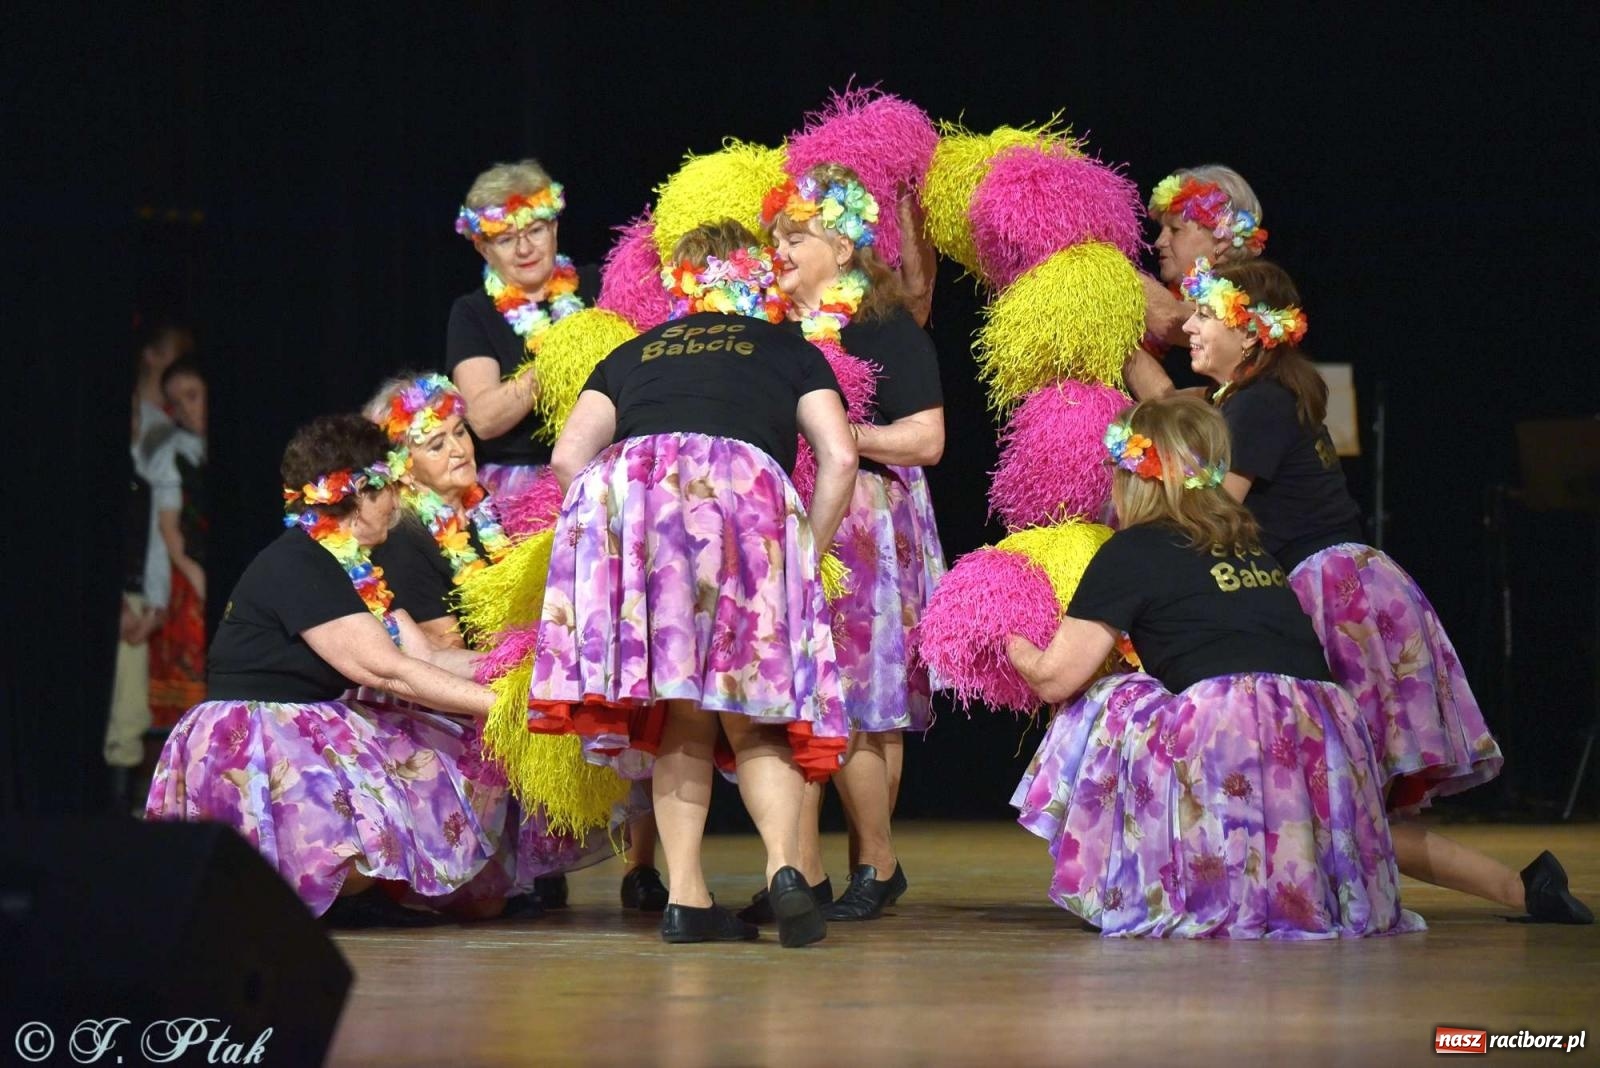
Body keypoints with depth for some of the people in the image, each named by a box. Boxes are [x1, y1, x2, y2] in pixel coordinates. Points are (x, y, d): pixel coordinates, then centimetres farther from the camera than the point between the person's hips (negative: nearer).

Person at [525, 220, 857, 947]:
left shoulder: (633, 354, 31)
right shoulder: (790, 352, 27)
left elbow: (568, 457, 16)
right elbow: (839, 458, 11)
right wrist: (809, 554, 19)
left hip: (624, 495, 2)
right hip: (741, 489, -2)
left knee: (681, 722, 9)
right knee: (755, 720, 2)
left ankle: (686, 895, 0)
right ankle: (783, 863, -20)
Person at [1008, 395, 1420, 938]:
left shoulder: (1132, 552, 7)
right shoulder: (1249, 544, 25)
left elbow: (1053, 678, 9)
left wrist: (1013, 646, 30)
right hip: (1326, 742, 7)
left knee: (1104, 712, 12)